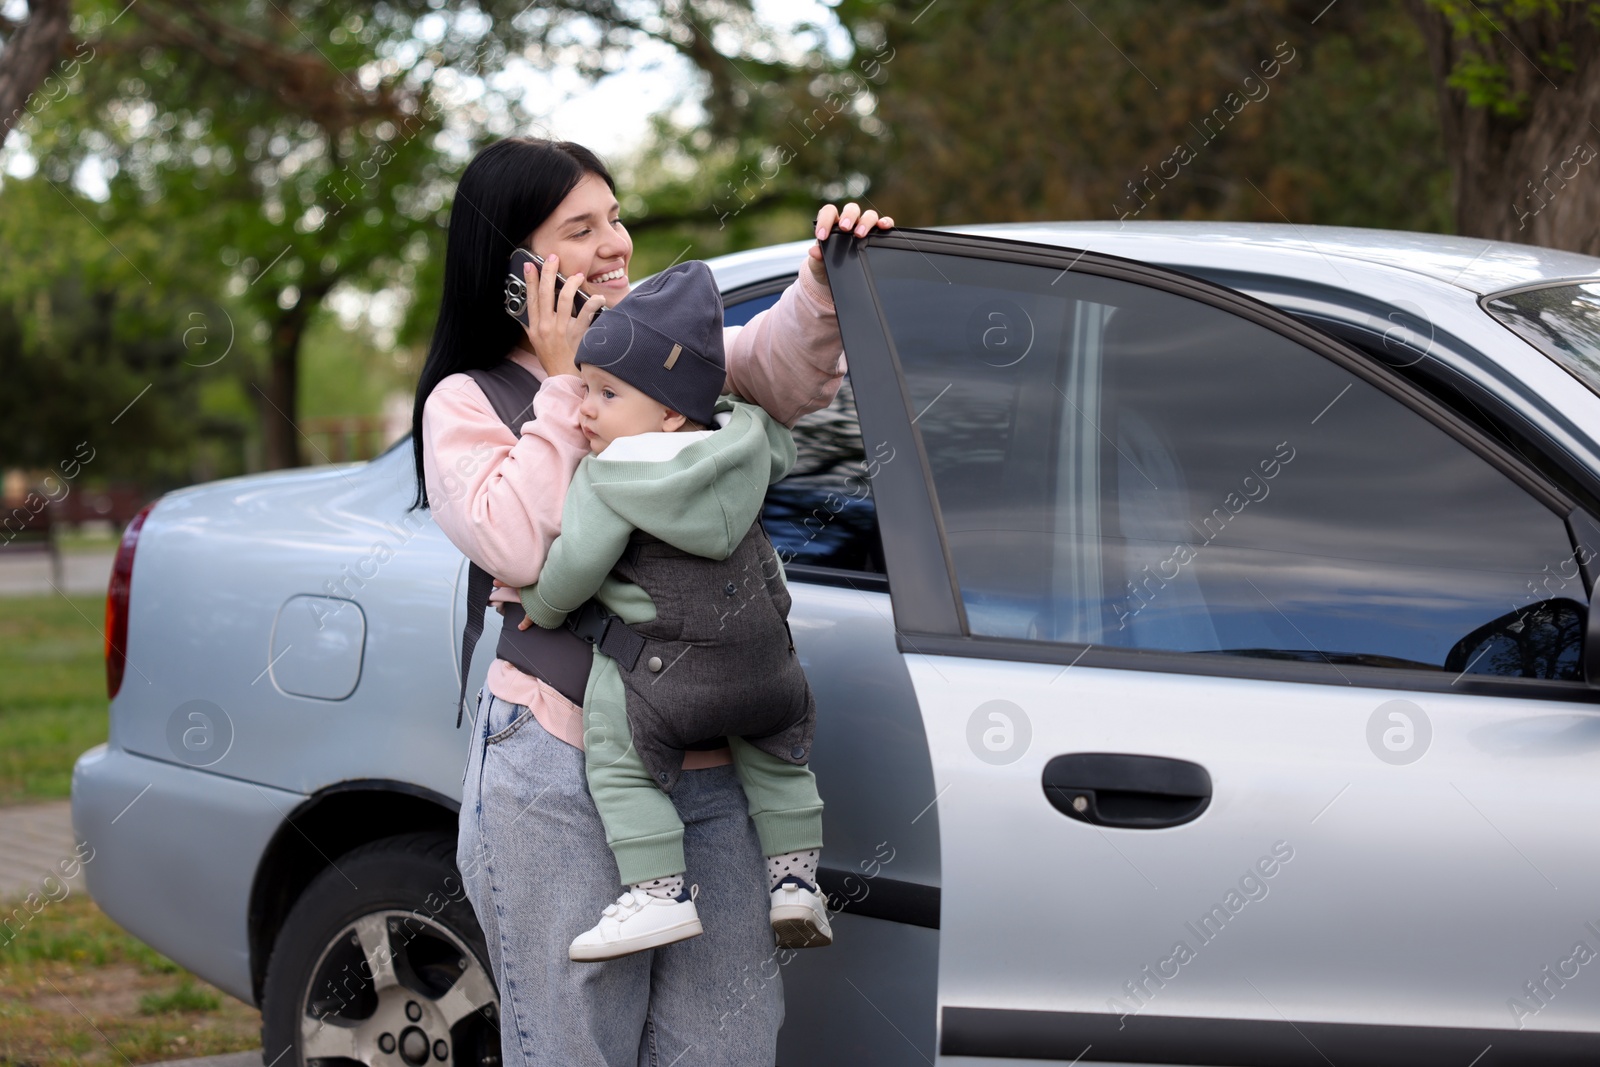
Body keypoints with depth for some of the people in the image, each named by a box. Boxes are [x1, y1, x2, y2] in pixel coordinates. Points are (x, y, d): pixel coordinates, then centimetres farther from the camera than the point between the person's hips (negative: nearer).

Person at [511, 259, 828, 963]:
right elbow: (781, 448, 25)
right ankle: (795, 879, 25)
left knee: (620, 770, 8)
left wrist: (539, 607, 7)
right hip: (764, 659, 6)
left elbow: (572, 568, -13)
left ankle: (658, 891, 0)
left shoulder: (607, 480, -15)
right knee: (775, 759, 27)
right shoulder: (744, 441, 2)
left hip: (661, 672, -6)